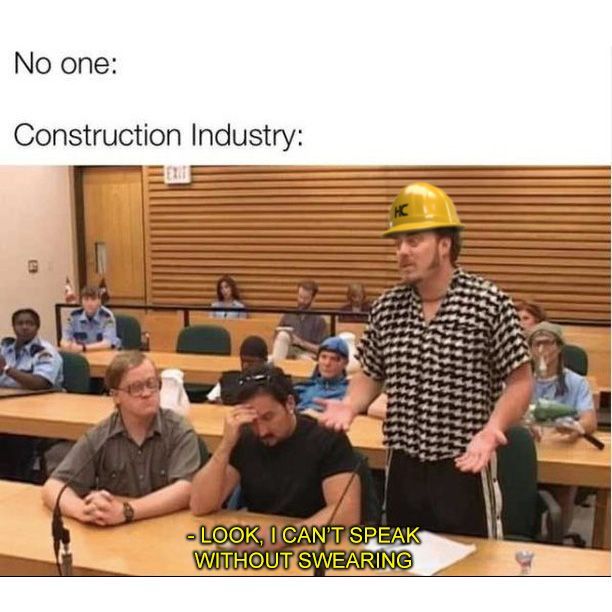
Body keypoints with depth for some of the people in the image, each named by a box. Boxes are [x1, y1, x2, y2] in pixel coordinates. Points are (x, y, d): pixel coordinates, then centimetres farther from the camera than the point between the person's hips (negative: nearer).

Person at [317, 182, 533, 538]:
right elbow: (371, 375, 13)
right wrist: (349, 405, -7)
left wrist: (493, 428, -24)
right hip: (403, 468, 5)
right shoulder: (386, 308, 2)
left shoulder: (490, 303, -11)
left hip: (465, 468, -4)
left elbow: (520, 382, -7)